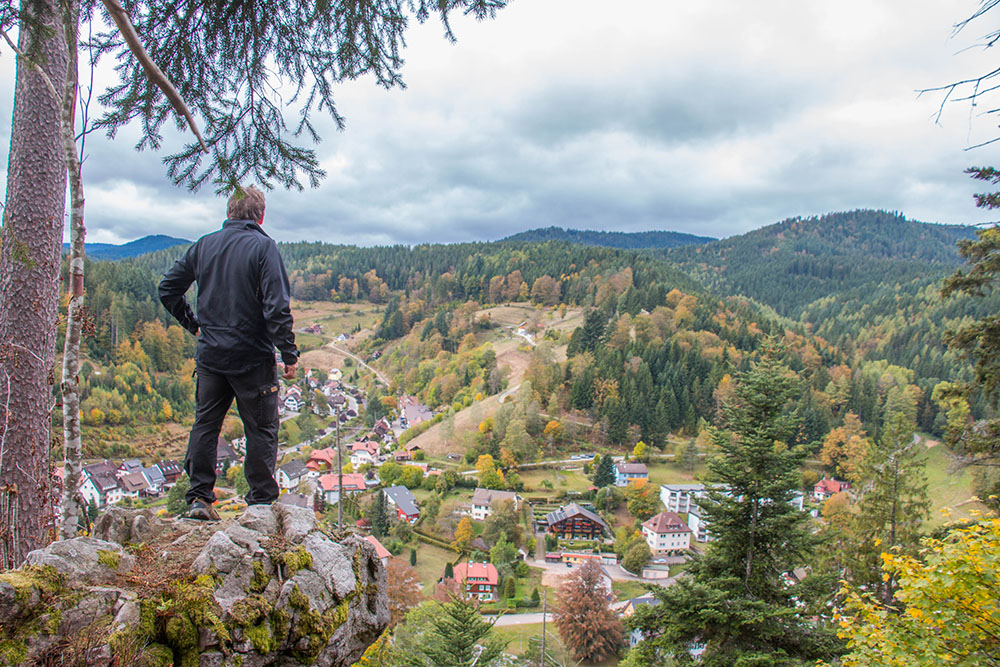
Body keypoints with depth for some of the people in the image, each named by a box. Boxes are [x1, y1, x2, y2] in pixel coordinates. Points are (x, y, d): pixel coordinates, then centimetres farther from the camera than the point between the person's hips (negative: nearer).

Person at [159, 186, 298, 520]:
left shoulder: (203, 245, 6)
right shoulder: (262, 247, -10)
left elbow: (168, 289, 10)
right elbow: (277, 307, -17)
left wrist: (192, 324, 20)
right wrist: (289, 354, -13)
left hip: (210, 355, 5)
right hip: (252, 358, -5)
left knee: (205, 425, 14)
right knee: (261, 429, 5)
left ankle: (199, 497, 16)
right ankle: (261, 501, 9)